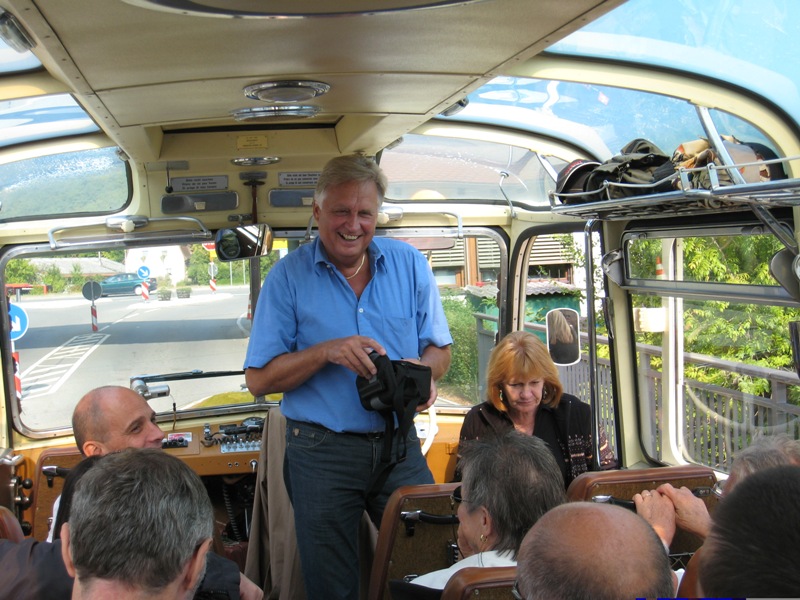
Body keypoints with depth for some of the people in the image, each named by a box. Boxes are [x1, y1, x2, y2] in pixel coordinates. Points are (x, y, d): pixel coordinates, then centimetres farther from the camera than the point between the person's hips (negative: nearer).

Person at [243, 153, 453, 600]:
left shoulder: (410, 265, 4)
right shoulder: (288, 276, -3)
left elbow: (439, 350, 9)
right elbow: (259, 380, -5)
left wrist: (422, 372, -14)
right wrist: (326, 351, -19)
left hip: (399, 446, 2)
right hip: (321, 453, -2)